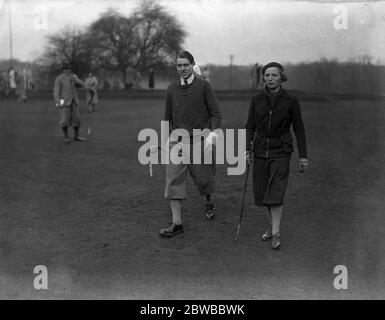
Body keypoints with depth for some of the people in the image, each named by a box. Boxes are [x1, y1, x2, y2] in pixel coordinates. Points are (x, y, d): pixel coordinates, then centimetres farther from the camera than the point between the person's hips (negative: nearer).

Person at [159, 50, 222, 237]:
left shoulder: (203, 86, 0)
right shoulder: (171, 89, 9)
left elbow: (216, 113, -2)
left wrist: (212, 133, -15)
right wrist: (168, 137, 11)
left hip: (199, 140, -2)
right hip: (177, 141, 2)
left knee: (203, 179, 7)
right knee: (174, 181, -4)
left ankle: (208, 202, 41)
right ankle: (177, 224, 2)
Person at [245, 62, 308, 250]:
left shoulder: (290, 101, -5)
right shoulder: (257, 99, 2)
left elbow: (299, 129, -1)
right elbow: (250, 126, 7)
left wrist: (303, 156, -1)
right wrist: (247, 149, -3)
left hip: (281, 152, -4)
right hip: (260, 151, 4)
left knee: (276, 192, -12)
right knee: (262, 192, 9)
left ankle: (276, 234, -5)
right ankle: (272, 225, 28)